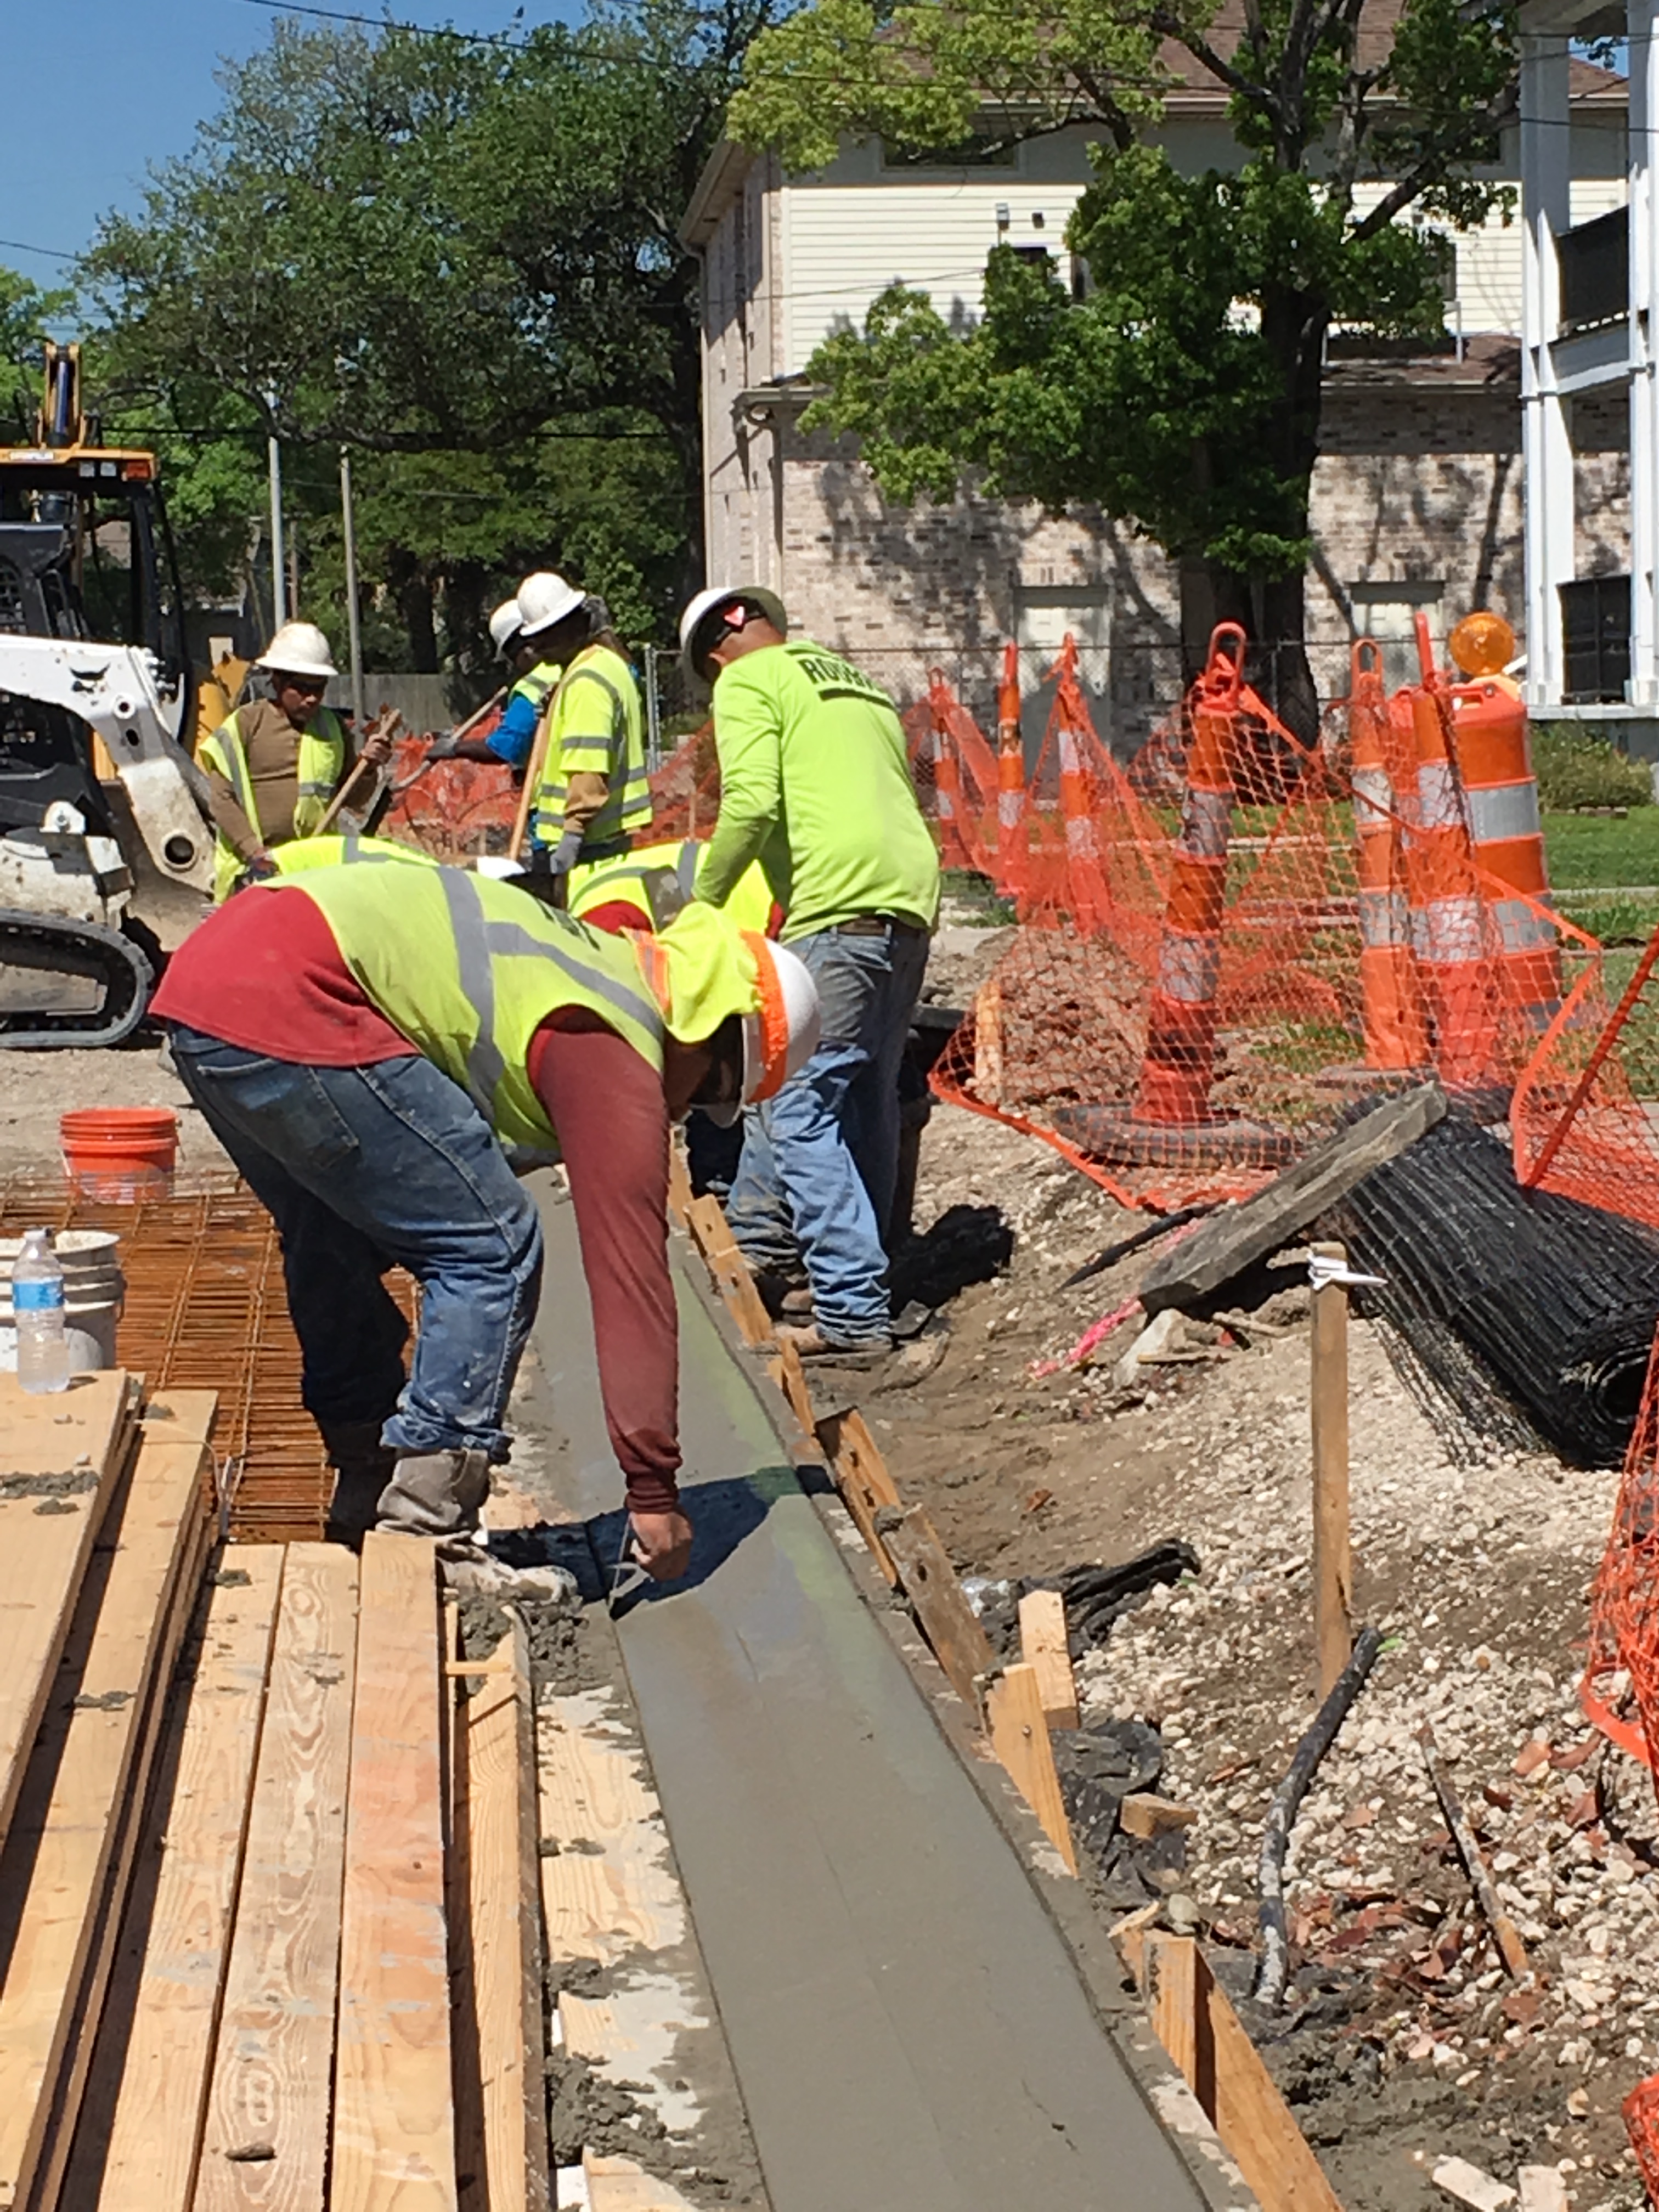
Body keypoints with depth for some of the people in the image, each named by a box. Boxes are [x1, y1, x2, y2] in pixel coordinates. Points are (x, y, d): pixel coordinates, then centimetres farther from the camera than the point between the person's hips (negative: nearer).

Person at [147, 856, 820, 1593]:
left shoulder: (601, 961, 22)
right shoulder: (615, 1059, -4)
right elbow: (631, 1275, -4)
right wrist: (654, 1489, -1)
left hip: (200, 971, 10)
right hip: (287, 1003, -10)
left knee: (337, 1244, 24)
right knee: (490, 1249, -2)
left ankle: (366, 1508, 30)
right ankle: (423, 1538, -1)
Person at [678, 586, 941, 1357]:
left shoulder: (747, 681, 5)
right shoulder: (856, 683, 29)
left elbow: (753, 802, -11)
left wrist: (701, 904, 0)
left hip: (840, 900, -9)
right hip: (912, 896, 9)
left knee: (797, 1106, -7)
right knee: (863, 1102, 16)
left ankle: (853, 1313, -11)